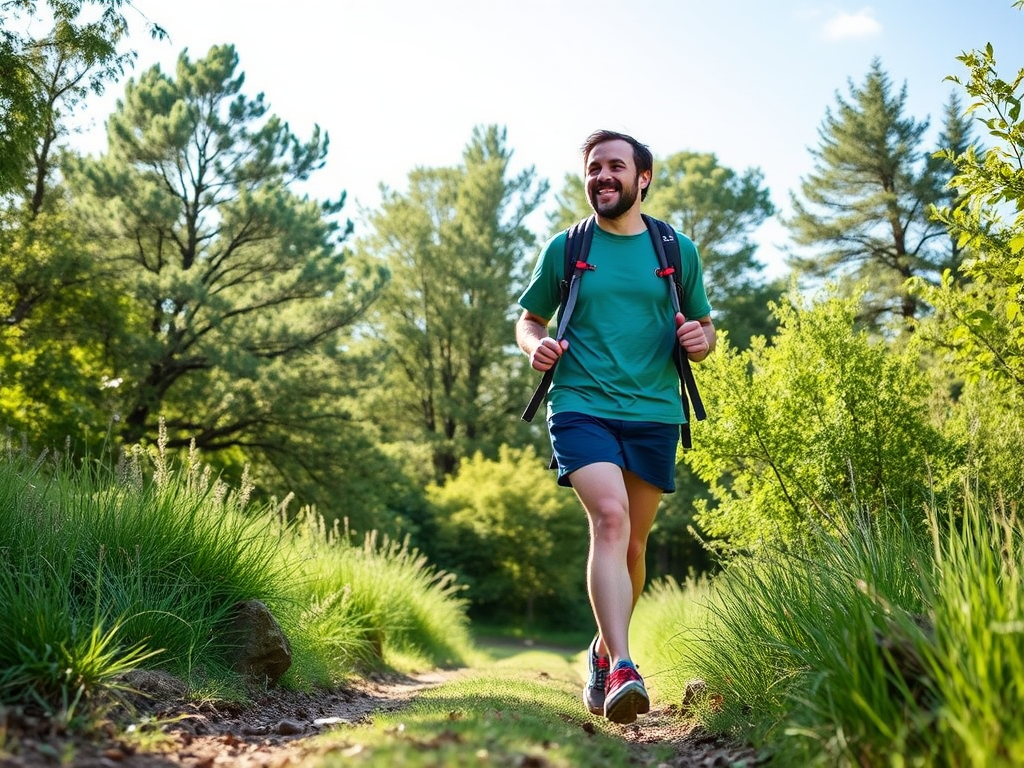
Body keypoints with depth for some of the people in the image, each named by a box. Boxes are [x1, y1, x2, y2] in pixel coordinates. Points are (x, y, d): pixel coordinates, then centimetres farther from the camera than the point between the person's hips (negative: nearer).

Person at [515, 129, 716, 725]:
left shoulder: (679, 251, 11)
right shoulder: (565, 248, 8)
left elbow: (705, 330, 18)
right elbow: (530, 319, 17)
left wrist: (701, 337, -6)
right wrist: (535, 344, -6)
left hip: (654, 413, 2)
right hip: (582, 405, -2)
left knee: (633, 544, 9)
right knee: (610, 517, -24)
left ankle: (605, 652, 32)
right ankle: (623, 670, -28)